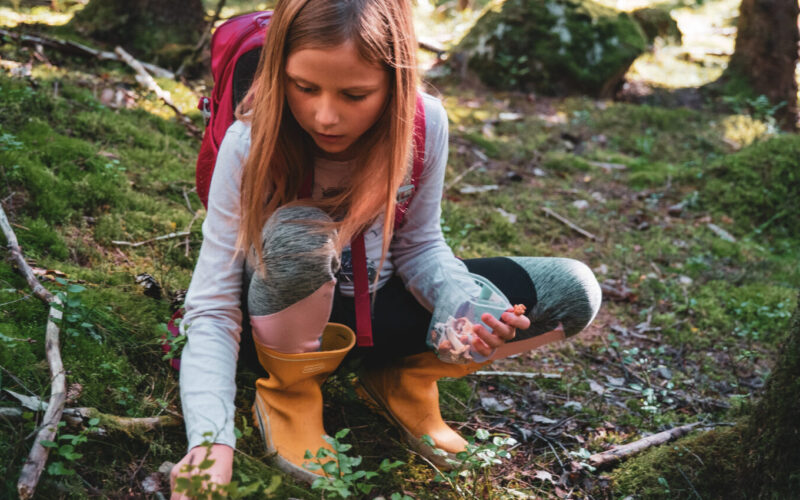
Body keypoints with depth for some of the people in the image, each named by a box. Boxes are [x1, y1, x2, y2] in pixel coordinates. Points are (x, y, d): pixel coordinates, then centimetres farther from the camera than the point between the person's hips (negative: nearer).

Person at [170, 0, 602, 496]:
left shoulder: (424, 123, -19)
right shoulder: (252, 145, -27)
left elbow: (418, 246, -5)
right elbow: (212, 311, -28)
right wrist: (212, 445, -42)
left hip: (378, 304, 3)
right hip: (287, 317, -3)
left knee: (572, 291, -13)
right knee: (298, 234, -39)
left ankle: (402, 380, 6)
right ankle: (288, 392, -9)